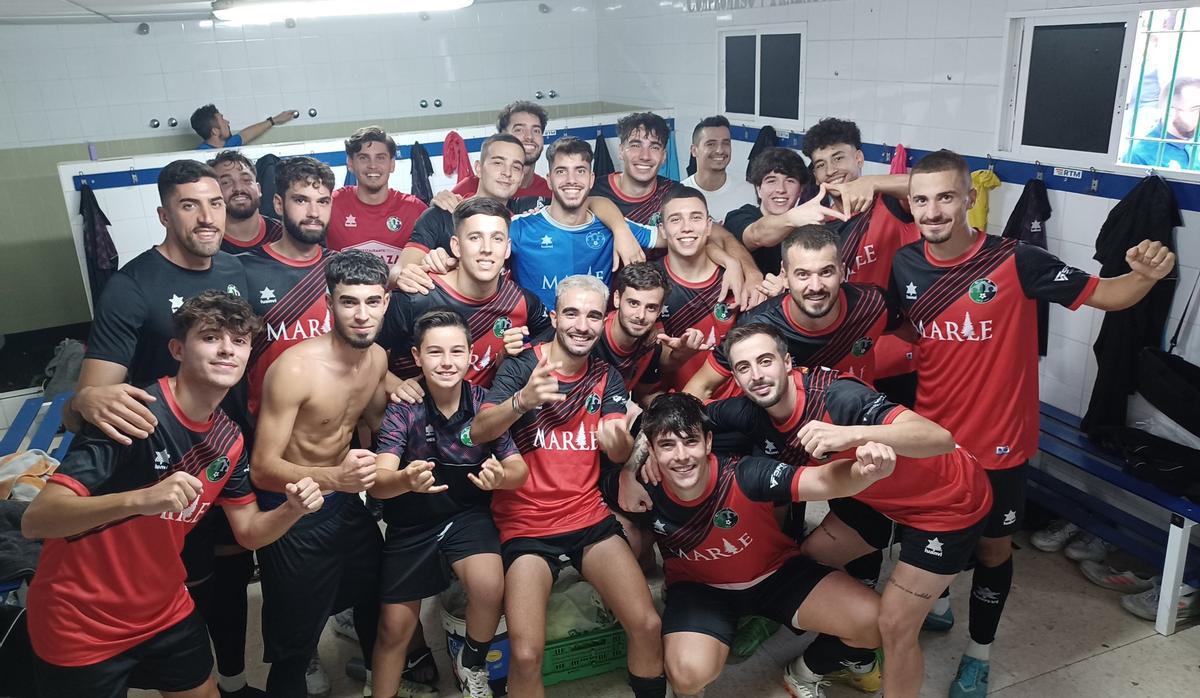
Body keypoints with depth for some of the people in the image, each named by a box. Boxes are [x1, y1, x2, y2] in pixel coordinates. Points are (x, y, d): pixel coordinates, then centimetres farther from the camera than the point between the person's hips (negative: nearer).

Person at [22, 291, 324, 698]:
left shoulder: (229, 438, -3)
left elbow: (250, 532, 4)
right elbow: (35, 521, -30)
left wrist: (293, 510, -18)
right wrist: (140, 498, -46)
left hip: (165, 613, 6)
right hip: (82, 628, -6)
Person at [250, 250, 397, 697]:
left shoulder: (378, 358, -4)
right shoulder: (295, 369, -26)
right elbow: (262, 468, -26)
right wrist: (334, 478, -43)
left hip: (346, 502, 7)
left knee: (382, 597, 25)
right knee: (295, 640, 3)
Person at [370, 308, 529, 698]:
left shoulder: (484, 404, -13)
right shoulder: (403, 409, -17)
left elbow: (519, 470, -12)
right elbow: (378, 484, -26)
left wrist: (501, 476, -37)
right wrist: (405, 480, -50)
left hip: (469, 515, 0)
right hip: (411, 525, 0)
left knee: (489, 586, -25)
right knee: (394, 628, 4)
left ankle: (471, 663, 6)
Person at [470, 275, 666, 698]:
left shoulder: (606, 377, 7)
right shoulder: (521, 365, -5)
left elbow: (619, 454, -6)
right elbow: (478, 432, -20)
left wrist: (619, 438, -31)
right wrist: (522, 400, -39)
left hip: (591, 519, 4)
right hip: (526, 524, -3)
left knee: (647, 626, -13)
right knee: (526, 654, -20)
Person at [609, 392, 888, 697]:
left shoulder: (745, 475, -31)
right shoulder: (644, 489, -24)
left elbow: (825, 481, -42)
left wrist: (865, 471, -64)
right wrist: (625, 477, -22)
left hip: (777, 572, 1)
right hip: (699, 587, 0)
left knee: (873, 622, -16)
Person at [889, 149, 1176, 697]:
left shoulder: (1015, 261, -19)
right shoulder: (904, 265, -8)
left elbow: (1105, 295, -13)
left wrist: (1147, 275, -32)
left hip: (998, 442, -3)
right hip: (930, 436, 3)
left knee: (992, 549, 15)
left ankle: (978, 653, 37)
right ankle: (937, 605, 53)